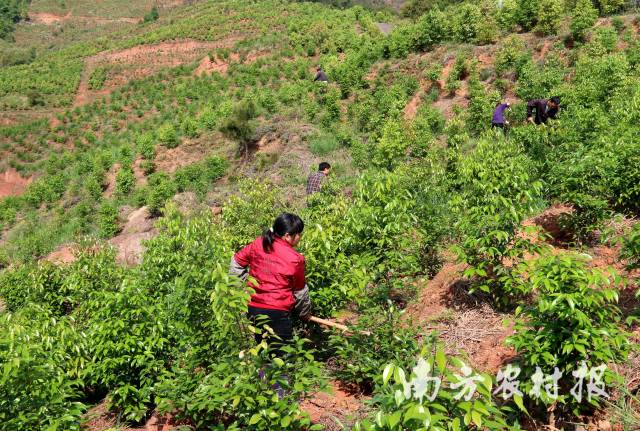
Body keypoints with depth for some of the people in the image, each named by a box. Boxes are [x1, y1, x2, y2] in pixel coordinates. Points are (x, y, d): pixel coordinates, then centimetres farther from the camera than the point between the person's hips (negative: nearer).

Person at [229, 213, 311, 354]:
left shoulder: (258, 244, -2)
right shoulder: (295, 259, -14)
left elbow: (236, 261, 8)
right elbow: (300, 291, -1)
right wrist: (305, 313, 15)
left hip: (253, 307, 5)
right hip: (278, 311, -5)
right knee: (281, 354, 6)